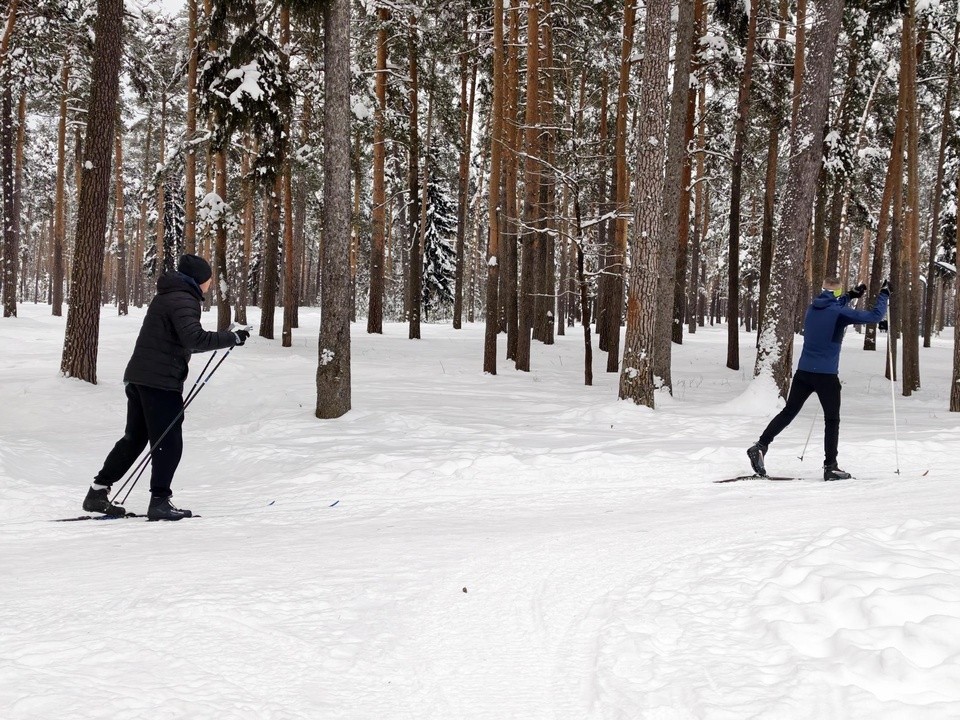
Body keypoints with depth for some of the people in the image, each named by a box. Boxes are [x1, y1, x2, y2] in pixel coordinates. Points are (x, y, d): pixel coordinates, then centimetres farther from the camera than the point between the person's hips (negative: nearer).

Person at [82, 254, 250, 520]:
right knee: (169, 443, -3)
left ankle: (98, 493, 18)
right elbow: (195, 339, -25)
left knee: (134, 438, 16)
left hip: (139, 377, 10)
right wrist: (233, 338, -21)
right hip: (161, 381, -10)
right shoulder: (183, 301, -13)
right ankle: (159, 501, -4)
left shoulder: (166, 296, 18)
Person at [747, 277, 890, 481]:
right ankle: (830, 466, 4)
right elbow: (875, 316, -9)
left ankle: (761, 445, 0)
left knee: (788, 412, 12)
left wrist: (851, 295, 36)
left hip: (803, 372, 5)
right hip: (826, 375, -5)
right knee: (832, 420, 5)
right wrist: (884, 294, 6)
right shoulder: (840, 313, -11)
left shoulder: (812, 308, 7)